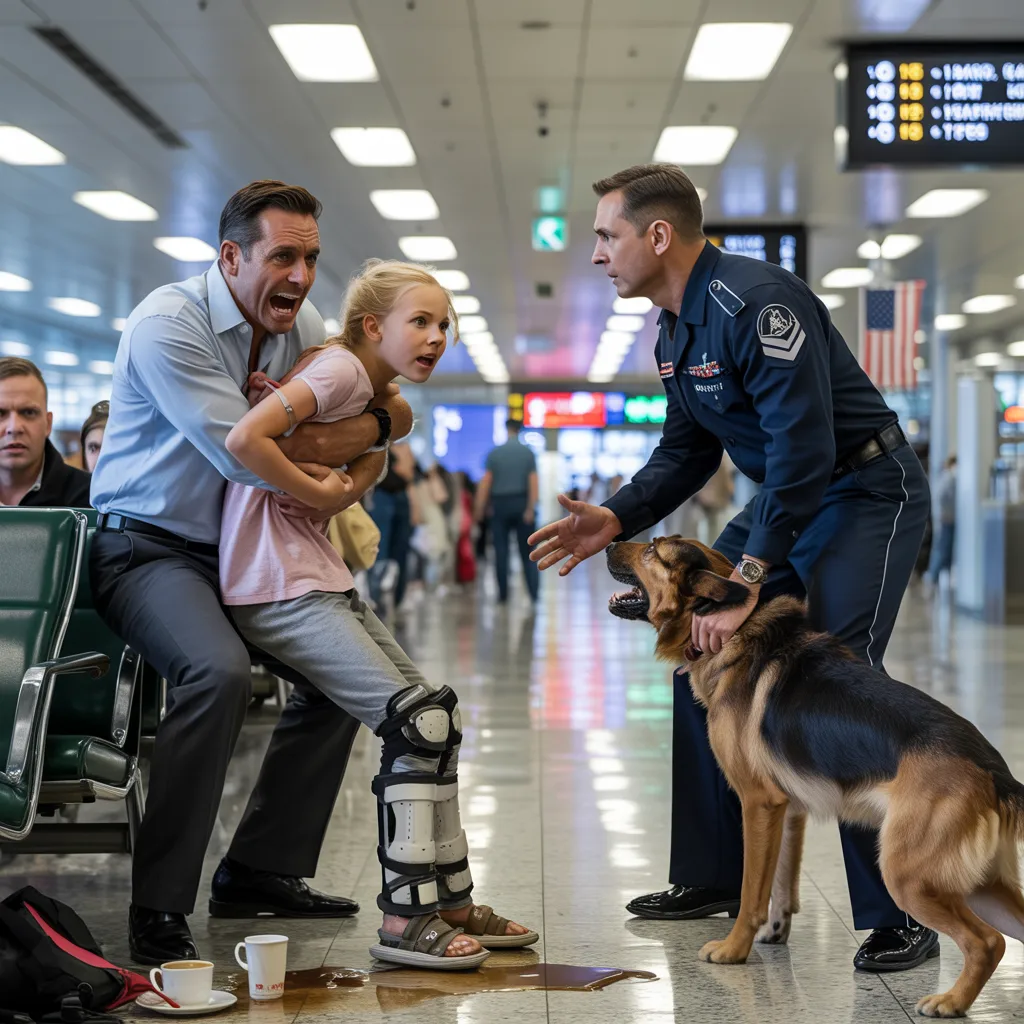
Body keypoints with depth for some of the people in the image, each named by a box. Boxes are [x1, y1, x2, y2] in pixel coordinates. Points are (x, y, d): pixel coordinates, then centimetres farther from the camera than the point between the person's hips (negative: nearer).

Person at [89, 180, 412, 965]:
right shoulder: (168, 325, -21)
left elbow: (371, 453, 4)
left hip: (235, 553, 8)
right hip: (145, 546, -8)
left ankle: (260, 870, 15)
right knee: (219, 671, -32)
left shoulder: (306, 328, 3)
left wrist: (347, 484, -22)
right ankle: (158, 907, -24)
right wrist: (383, 421, -19)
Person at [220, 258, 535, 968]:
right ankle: (406, 919, -8)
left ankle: (449, 900, 15)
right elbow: (244, 439, -26)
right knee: (419, 719, -15)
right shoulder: (341, 369, -13)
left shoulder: (375, 394, 18)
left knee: (436, 717, 7)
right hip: (278, 586, -10)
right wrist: (316, 492, -17)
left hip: (320, 578, 10)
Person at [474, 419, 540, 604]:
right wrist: (530, 508, -11)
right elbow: (533, 482, -10)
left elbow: (485, 482, -5)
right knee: (527, 552, 5)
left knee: (501, 552, 6)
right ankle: (534, 593, -5)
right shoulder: (528, 453, -1)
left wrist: (480, 509, -1)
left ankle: (503, 594, 6)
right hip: (521, 504, 1)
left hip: (500, 505, 0)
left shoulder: (494, 453, -2)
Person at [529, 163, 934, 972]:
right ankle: (714, 878, 20)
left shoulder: (756, 304, -25)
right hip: (785, 499, 10)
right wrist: (616, 520, -1)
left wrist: (745, 582, -28)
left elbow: (804, 449, -29)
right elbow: (687, 452, 16)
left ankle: (900, 917, -14)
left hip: (868, 491, -10)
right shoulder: (676, 331, 7)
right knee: (702, 657, 8)